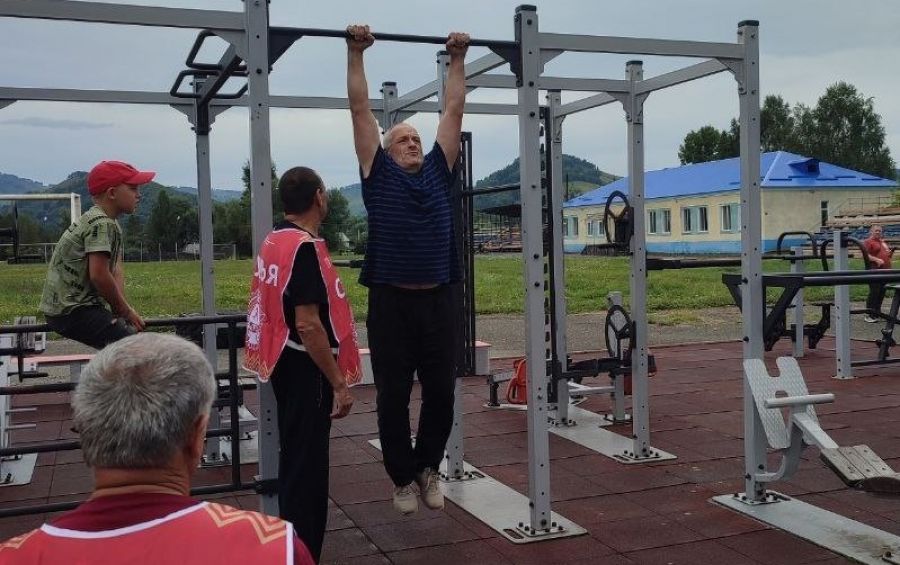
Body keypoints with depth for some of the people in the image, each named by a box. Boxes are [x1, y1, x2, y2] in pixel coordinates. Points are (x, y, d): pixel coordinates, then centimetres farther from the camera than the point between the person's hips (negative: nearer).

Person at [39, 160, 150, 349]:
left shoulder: (110, 223, 15)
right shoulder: (101, 224, -17)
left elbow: (116, 271, 8)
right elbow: (99, 275, -24)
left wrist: (122, 309, -4)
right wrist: (125, 311, -13)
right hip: (71, 310, -10)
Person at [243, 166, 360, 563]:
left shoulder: (274, 241, 9)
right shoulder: (304, 247, -20)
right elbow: (308, 325, -25)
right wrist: (339, 384, -20)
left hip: (286, 365, 10)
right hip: (307, 370, -10)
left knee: (296, 461, 20)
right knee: (306, 467, -3)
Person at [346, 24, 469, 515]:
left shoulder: (438, 171, 11)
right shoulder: (379, 175, 4)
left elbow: (453, 110, 15)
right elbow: (360, 108, 3)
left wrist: (457, 59, 17)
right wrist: (356, 52, 4)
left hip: (437, 301, 3)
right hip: (391, 302, -3)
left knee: (441, 395, 9)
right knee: (393, 398, 5)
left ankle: (428, 468, 30)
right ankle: (403, 477, 22)